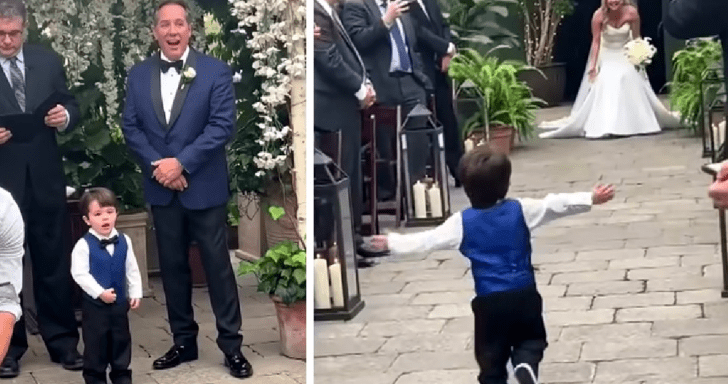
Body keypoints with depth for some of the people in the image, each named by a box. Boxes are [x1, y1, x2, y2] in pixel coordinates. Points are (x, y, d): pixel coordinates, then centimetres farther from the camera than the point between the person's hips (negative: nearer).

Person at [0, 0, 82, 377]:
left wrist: (65, 116, -12)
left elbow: (71, 106, 10)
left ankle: (63, 341, 20)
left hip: (44, 177, 3)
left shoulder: (47, 60, 6)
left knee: (53, 263, 10)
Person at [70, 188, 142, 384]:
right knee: (96, 342, 5)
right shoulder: (83, 245, -15)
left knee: (121, 339, 14)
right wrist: (99, 292, -21)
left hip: (120, 301, 4)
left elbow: (132, 270, 6)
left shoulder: (124, 241, -1)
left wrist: (135, 293, 3)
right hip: (94, 303, -4)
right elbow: (79, 274, -18)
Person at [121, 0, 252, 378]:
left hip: (204, 188, -4)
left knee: (217, 266, 2)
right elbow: (130, 127, 4)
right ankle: (183, 342, 23)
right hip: (160, 189, 4)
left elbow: (222, 125, -13)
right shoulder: (138, 74, 6)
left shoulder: (215, 71, -6)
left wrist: (181, 162, -19)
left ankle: (232, 346, 10)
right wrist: (156, 165, -12)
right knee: (172, 267, 11)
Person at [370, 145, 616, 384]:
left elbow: (428, 240, 0)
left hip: (489, 302, -1)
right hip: (524, 295, 1)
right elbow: (556, 204, -3)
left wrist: (392, 242, 11)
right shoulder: (521, 210, -3)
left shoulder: (462, 222, -4)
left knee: (491, 359, 9)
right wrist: (591, 198, 2)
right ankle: (526, 362, -12)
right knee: (531, 339, 19)